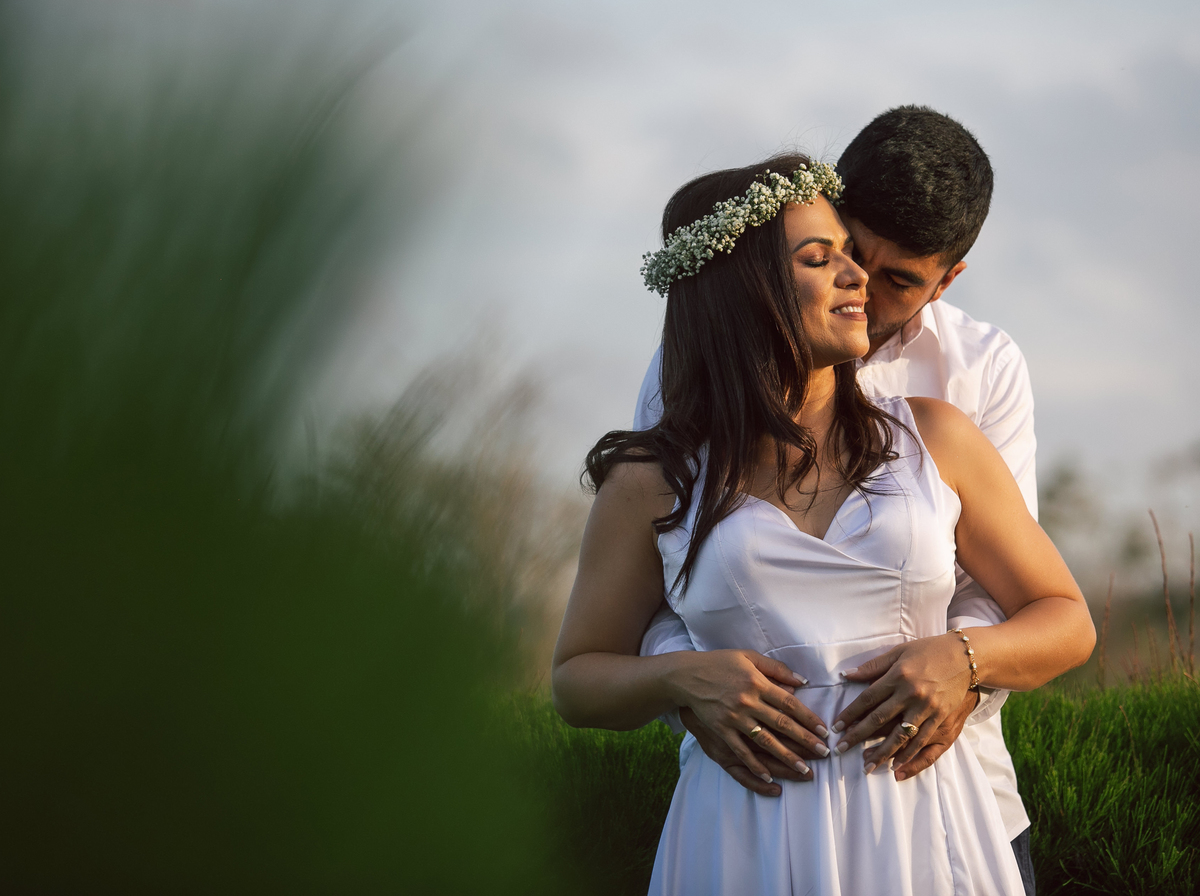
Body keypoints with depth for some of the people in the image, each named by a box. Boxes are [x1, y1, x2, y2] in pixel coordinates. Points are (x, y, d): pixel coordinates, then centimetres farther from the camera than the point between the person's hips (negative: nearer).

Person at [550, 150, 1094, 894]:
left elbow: (1067, 623, 13)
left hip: (922, 826, 1)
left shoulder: (932, 437, 8)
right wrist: (681, 678, -9)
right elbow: (577, 679, 13)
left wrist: (961, 658, -9)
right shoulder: (652, 484, 5)